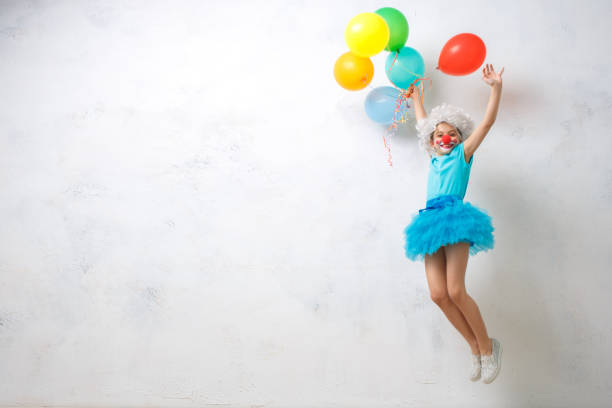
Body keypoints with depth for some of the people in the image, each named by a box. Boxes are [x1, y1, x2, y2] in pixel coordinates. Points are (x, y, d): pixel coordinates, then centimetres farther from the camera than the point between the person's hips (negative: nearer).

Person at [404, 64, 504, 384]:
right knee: (438, 294, -6)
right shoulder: (435, 157, 25)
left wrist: (496, 87, -3)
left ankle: (488, 346, 2)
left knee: (456, 291, -17)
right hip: (432, 220, 6)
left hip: (455, 216, -6)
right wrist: (415, 96, 49)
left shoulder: (463, 152, 11)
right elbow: (423, 123, 39)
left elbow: (487, 121, 4)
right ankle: (476, 349, 7)